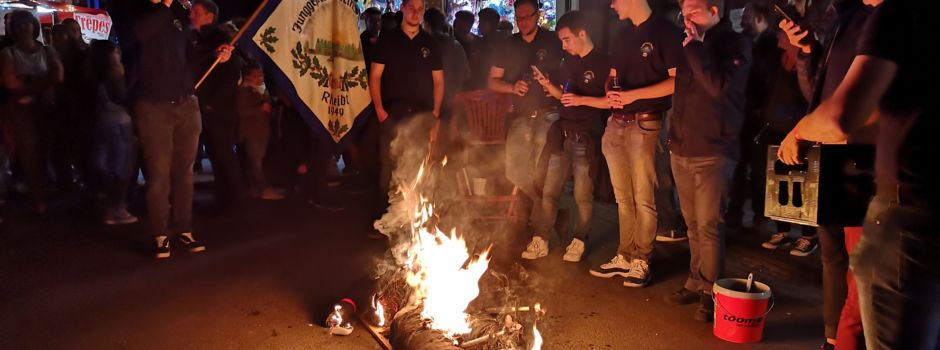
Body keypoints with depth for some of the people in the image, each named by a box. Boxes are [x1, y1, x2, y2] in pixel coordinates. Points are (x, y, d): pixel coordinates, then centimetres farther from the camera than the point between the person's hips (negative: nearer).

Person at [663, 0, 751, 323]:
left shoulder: (735, 44, -4)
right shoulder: (689, 44, 14)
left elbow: (720, 87, -21)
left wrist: (695, 49, -16)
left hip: (713, 153, -6)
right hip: (681, 150, 6)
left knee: (709, 226, -4)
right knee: (693, 224, 12)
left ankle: (710, 292, 6)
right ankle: (696, 281, 22)